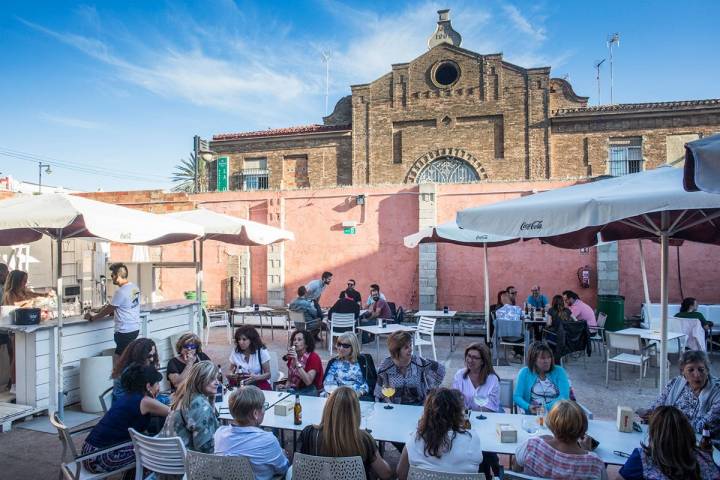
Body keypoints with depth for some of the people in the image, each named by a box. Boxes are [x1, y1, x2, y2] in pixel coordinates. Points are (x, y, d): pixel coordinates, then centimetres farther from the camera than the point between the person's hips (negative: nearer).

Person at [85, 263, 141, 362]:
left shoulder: (120, 292, -19)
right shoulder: (134, 287, 7)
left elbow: (108, 310, -8)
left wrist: (93, 317, 6)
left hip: (125, 331, -9)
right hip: (135, 328, 9)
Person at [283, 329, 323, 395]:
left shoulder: (314, 357, -12)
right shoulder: (291, 357, 8)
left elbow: (308, 382, -24)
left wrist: (296, 361, -26)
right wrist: (285, 387, -3)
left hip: (309, 392, -6)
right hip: (293, 390, 6)